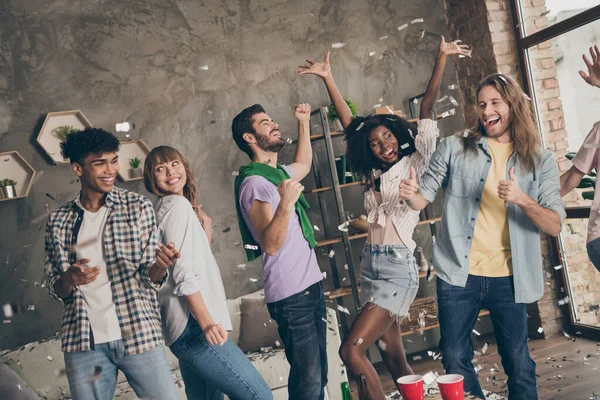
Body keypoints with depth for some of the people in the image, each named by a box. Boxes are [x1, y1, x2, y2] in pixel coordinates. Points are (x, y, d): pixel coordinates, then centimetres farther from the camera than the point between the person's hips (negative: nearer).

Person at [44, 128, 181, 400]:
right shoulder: (58, 221, 5)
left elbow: (150, 278, 0)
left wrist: (160, 266, -23)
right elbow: (55, 290, 10)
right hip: (82, 341, 2)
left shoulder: (138, 207, -1)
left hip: (138, 333, -1)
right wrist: (69, 280, -13)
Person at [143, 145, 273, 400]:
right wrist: (207, 321, -22)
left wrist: (205, 234, 12)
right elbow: (184, 272, -17)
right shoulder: (178, 204, -7)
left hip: (188, 327, 10)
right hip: (193, 326, -10)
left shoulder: (163, 208, 20)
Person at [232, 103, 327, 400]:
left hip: (311, 286, 9)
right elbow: (270, 245, -22)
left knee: (318, 374, 13)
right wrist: (285, 204, -36)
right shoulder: (254, 183, -14)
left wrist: (304, 122, 32)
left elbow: (304, 165, 37)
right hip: (291, 296, -9)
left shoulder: (279, 173, 14)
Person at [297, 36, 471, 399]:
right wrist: (328, 78, 17)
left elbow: (427, 108, -7)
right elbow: (349, 123, 16)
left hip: (398, 267, -6)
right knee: (394, 358, 10)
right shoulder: (373, 173, 14)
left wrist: (442, 58, -10)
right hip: (371, 265, 6)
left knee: (352, 349, -16)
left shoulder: (415, 163, 0)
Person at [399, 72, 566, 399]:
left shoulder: (540, 160, 3)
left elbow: (554, 226, -5)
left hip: (508, 279, 0)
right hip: (458, 274, 0)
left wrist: (522, 199, -23)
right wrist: (410, 194, -23)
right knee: (455, 360, 9)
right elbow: (423, 199, 1)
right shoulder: (454, 148, 1)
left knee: (518, 361, 9)